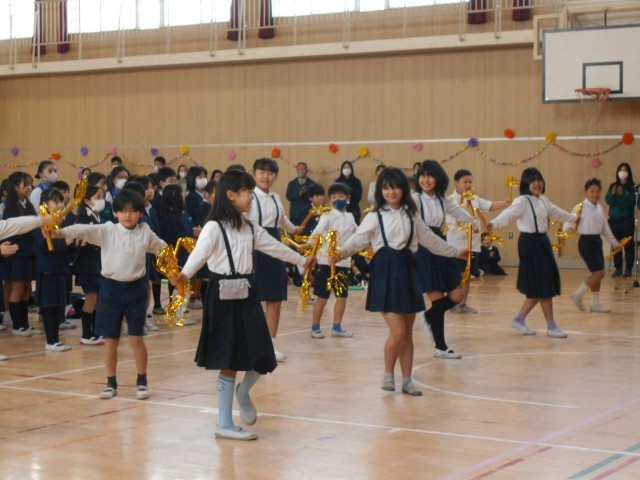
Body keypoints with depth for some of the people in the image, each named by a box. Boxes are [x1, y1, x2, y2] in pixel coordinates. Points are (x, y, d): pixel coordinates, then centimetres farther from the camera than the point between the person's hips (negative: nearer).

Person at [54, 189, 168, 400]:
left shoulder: (145, 232, 2)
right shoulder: (107, 230, -6)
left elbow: (160, 247, 20)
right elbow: (85, 230, -22)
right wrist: (61, 232, -36)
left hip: (136, 288, 0)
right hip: (112, 287, 0)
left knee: (136, 337, 1)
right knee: (111, 339, 7)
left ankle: (142, 382, 14)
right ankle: (111, 383, 19)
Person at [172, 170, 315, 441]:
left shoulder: (250, 228, 14)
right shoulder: (214, 227, -10)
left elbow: (274, 246, 26)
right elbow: (200, 252, -26)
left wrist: (302, 261, 36)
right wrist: (185, 274, -45)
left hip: (246, 294, 7)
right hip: (224, 296, -7)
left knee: (262, 359, 3)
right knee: (229, 363, -3)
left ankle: (243, 393, 34)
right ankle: (224, 424, 7)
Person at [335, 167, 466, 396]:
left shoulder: (411, 216, 12)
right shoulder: (374, 217, -2)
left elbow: (430, 239, 22)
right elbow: (358, 240, -12)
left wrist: (456, 252, 28)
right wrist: (342, 253, -31)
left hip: (407, 273, 5)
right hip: (385, 274, -5)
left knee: (408, 334, 8)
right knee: (397, 331, -12)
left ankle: (407, 380, 18)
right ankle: (388, 375, 9)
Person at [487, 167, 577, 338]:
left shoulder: (543, 200, 14)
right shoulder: (522, 201, -14)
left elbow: (556, 212, 33)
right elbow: (509, 214, -31)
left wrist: (574, 218, 49)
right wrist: (494, 223, -51)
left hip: (542, 241, 9)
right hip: (530, 243, -9)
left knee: (542, 286, 9)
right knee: (543, 286, -4)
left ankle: (519, 319, 20)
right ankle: (551, 326, 4)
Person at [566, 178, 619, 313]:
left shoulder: (599, 208, 11)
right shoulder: (580, 208, -12)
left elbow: (605, 227, 20)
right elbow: (566, 227, -13)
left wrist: (614, 243, 23)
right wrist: (573, 224, -35)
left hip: (597, 241, 8)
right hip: (586, 241, -8)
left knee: (597, 273, 10)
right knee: (599, 273, -11)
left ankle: (595, 304, 19)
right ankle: (578, 295, 3)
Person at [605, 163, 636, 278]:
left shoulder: (632, 188, -2)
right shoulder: (613, 186, 8)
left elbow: (631, 203, -10)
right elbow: (608, 201, 0)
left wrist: (622, 195, -22)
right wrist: (613, 194, -18)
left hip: (627, 220, -3)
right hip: (614, 219, 3)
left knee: (628, 245, -4)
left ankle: (629, 269, 0)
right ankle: (618, 268, 10)